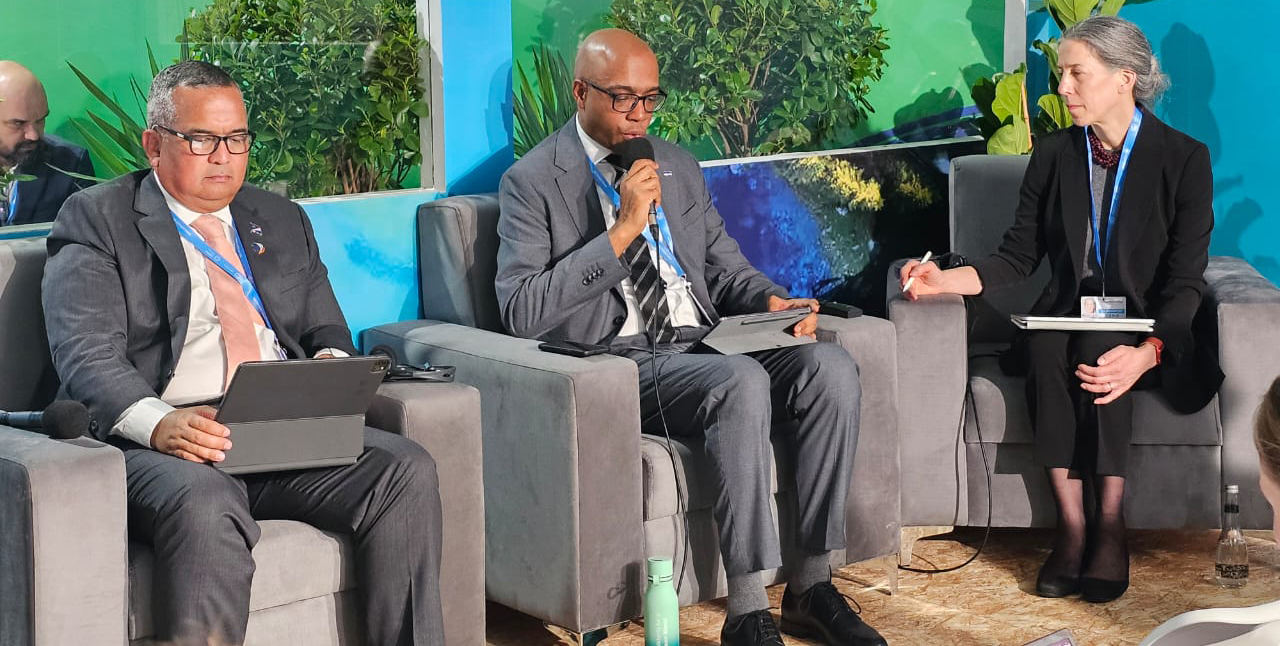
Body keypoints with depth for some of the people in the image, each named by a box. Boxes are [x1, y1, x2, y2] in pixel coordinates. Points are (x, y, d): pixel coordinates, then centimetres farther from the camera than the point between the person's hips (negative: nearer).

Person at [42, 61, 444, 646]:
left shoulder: (283, 221, 24)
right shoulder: (97, 220, 6)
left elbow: (327, 330, 25)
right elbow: (86, 357, -6)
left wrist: (331, 361, -2)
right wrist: (156, 422, -26)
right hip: (167, 443, -5)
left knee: (408, 471, -21)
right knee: (203, 508, -38)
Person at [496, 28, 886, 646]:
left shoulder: (677, 166, 19)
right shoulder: (533, 181, 0)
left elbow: (725, 267, 23)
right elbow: (522, 313, -12)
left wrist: (771, 300, -1)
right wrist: (622, 231, -16)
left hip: (702, 346, 6)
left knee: (831, 366, -21)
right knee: (742, 381, -35)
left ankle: (810, 587, -14)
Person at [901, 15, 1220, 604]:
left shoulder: (1183, 159, -5)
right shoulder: (1054, 154, 7)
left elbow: (1184, 282, -11)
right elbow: (1018, 256, 6)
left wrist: (1145, 353, -29)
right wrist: (945, 280, -12)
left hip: (1145, 333, -3)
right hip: (1063, 321, 3)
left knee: (1097, 349, -35)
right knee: (1044, 345, -32)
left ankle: (1110, 526, -26)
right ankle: (1071, 525, -29)